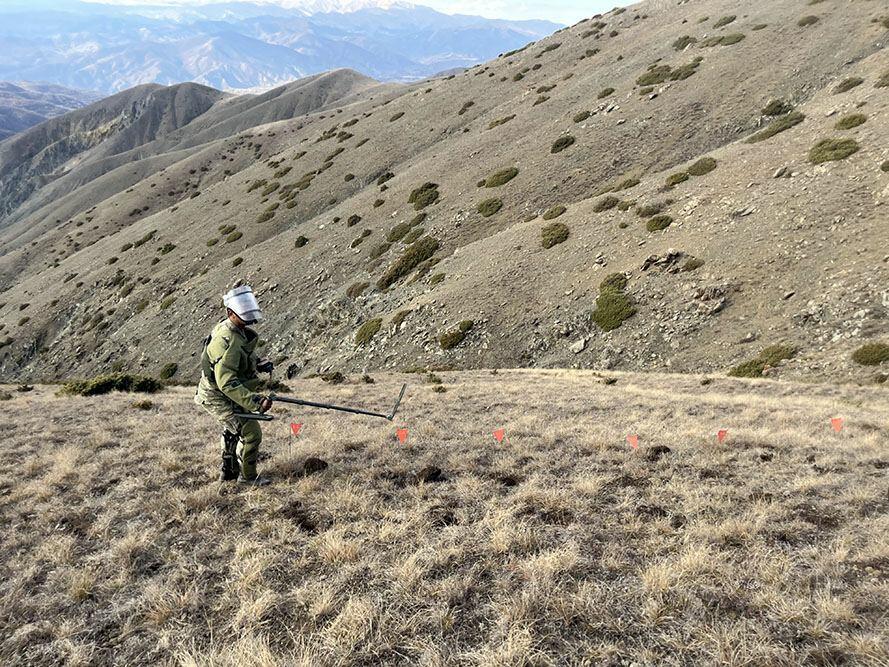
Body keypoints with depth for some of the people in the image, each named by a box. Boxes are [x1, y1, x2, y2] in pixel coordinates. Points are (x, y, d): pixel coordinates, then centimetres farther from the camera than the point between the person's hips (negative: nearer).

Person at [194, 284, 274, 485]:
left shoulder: (241, 331, -3)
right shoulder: (226, 341, -33)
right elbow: (227, 383, -39)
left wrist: (258, 363, 1)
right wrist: (255, 402, -43)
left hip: (227, 393, 10)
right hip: (219, 398, -10)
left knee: (233, 430, 28)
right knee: (251, 432, -7)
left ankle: (228, 471, 46)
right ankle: (247, 476, 13)